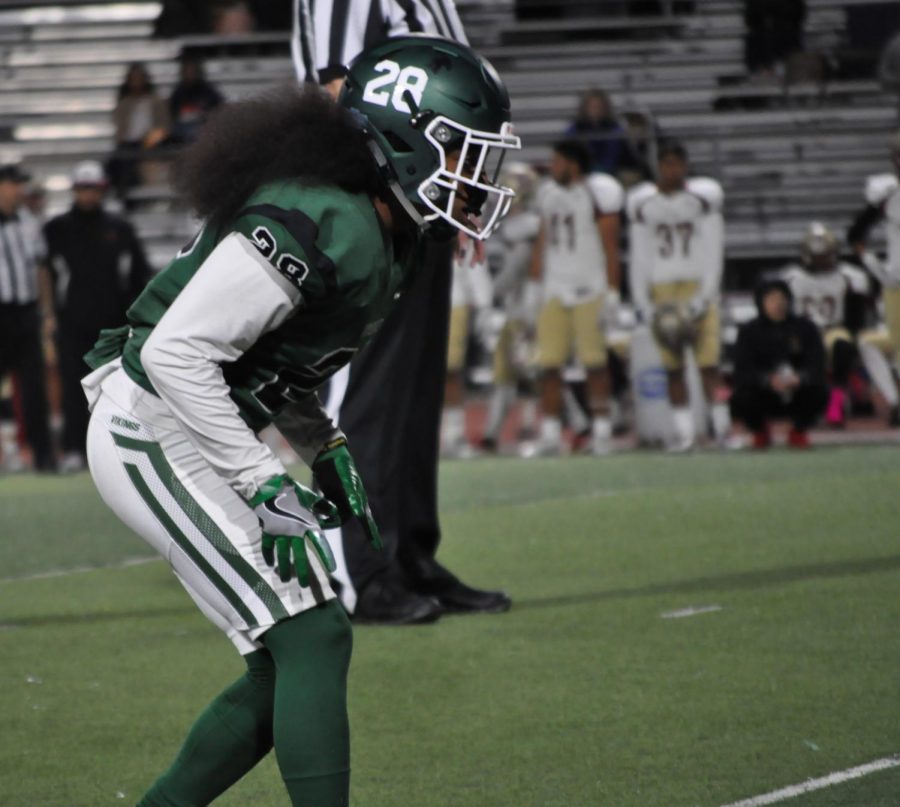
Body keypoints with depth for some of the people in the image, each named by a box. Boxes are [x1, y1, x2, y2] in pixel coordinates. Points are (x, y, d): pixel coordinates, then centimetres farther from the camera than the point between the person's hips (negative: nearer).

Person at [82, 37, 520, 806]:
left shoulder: (385, 236, 8)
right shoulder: (320, 225, -24)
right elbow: (177, 351, -25)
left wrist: (327, 452, 8)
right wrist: (266, 486, -23)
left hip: (203, 432, 10)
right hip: (155, 432, -10)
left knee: (285, 670, 9)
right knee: (311, 642, -13)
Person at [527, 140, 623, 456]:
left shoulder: (597, 193, -7)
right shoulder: (549, 194, 11)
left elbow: (610, 248, -7)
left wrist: (611, 292, -10)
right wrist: (535, 285, 15)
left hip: (590, 288, -5)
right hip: (554, 290, 5)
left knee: (595, 363, -3)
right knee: (549, 364, 0)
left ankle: (601, 430, 5)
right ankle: (550, 433, 2)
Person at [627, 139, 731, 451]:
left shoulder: (704, 197, -1)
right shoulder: (643, 203, 5)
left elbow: (713, 251, -2)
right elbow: (639, 257, 7)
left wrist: (704, 296, -10)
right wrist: (643, 303, 1)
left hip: (698, 286, -2)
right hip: (661, 289, 2)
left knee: (708, 361, -8)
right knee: (672, 366, 1)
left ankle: (721, 425, -2)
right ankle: (683, 429, 5)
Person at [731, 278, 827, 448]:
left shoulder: (806, 328, -5)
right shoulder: (749, 331, -7)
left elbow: (816, 367, -15)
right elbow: (743, 372, -18)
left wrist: (800, 378, -39)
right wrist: (768, 380, -39)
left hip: (797, 394, 1)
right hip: (762, 396, 0)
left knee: (819, 393, -31)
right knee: (740, 400, -32)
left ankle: (799, 431, 4)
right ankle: (761, 432, 7)